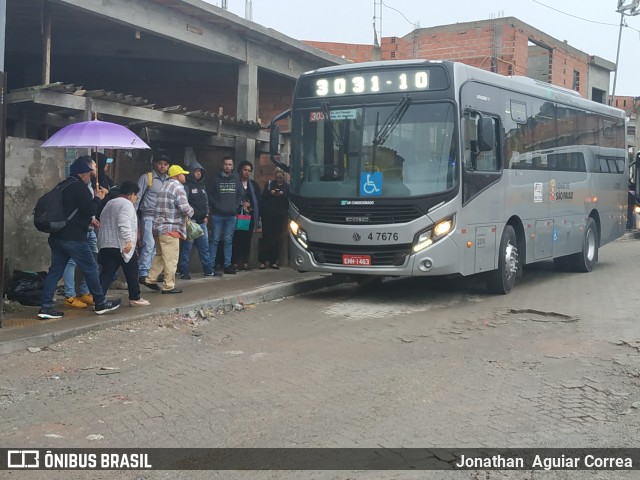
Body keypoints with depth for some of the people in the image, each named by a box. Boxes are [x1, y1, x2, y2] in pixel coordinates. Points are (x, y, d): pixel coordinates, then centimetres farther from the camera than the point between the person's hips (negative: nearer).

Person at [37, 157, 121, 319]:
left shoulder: (63, 186, 18)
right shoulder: (80, 187, -12)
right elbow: (90, 209, -14)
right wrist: (98, 198, 2)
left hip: (57, 236, 9)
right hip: (74, 237, -9)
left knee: (55, 270, 8)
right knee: (91, 268, 4)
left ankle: (46, 307, 3)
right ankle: (100, 303, 13)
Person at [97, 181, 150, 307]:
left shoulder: (109, 204, 23)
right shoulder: (126, 204, -8)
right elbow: (124, 224, -23)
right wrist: (129, 240, -29)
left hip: (105, 245, 8)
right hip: (122, 246, -8)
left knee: (107, 274, 2)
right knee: (132, 273, 9)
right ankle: (135, 298, 18)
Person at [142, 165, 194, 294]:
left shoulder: (165, 187, 17)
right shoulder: (178, 188, -12)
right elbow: (185, 208, -21)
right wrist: (191, 212, 2)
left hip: (158, 227, 9)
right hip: (170, 228, -9)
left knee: (160, 255, 20)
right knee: (171, 258, -3)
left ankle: (150, 279, 21)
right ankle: (168, 286, 1)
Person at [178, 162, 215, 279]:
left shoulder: (202, 186, 18)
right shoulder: (187, 186, -6)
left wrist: (206, 216, 11)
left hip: (202, 221, 7)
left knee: (204, 247, 10)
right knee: (186, 247, -4)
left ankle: (208, 270, 15)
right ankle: (184, 272, 0)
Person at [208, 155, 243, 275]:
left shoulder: (236, 178, 9)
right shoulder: (216, 178, -1)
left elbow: (240, 195, 12)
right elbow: (210, 195, -3)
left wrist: (236, 207, -2)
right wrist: (217, 206, -12)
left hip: (231, 215, 3)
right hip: (217, 215, -3)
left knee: (228, 240, 8)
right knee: (215, 240, -1)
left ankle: (227, 265, 14)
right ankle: (210, 265, 1)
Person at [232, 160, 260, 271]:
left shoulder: (254, 185, 12)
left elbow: (258, 201, 12)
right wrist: (241, 204, -10)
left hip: (250, 215, 4)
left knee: (247, 239, 5)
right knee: (237, 239, -5)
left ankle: (245, 262, 9)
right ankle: (235, 262, -1)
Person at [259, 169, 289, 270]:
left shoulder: (287, 186, 9)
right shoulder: (269, 184, 12)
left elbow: (289, 200, 1)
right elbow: (263, 196, 5)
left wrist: (282, 195, -15)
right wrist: (270, 193, -13)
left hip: (280, 216, 0)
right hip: (268, 215, 0)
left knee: (277, 239, 1)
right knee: (266, 237, -5)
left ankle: (274, 261, 7)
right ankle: (263, 261, -3)